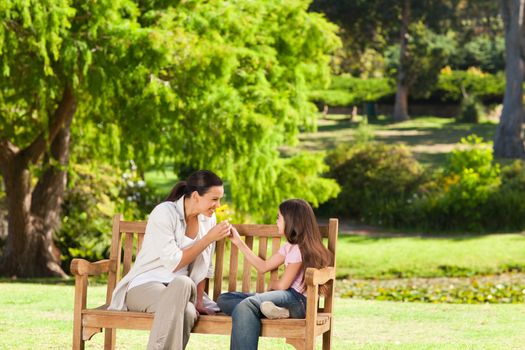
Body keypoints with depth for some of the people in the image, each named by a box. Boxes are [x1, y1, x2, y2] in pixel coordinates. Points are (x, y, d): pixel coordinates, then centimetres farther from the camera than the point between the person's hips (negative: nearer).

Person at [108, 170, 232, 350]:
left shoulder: (208, 218, 5)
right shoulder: (165, 213, -14)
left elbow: (203, 266, 9)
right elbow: (174, 263, -19)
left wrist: (198, 301, -3)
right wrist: (209, 238, -18)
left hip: (180, 288, 4)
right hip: (144, 286, -4)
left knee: (187, 312, -34)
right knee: (183, 283, -39)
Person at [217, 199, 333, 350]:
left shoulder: (300, 249, -11)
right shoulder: (290, 246, 19)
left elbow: (283, 284, -13)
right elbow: (263, 266, 23)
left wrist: (271, 284, 11)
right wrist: (239, 242, 24)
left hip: (298, 301, -11)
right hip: (286, 297, 11)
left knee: (246, 305, -34)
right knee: (225, 300, -3)